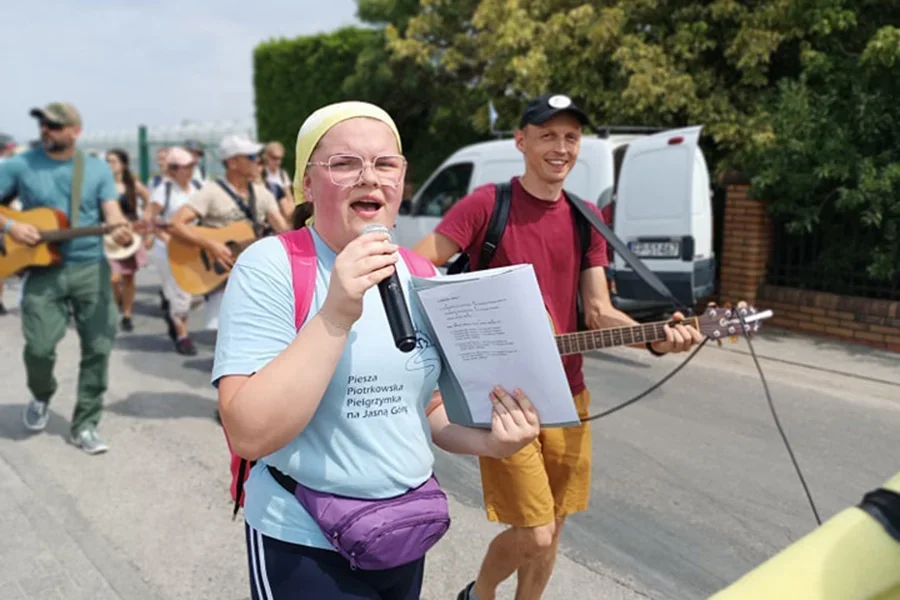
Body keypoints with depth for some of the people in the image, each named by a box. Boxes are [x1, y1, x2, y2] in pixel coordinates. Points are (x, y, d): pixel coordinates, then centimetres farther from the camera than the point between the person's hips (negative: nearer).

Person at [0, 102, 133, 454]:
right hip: (43, 269, -1)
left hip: (91, 268, 1)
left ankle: (84, 425, 12)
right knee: (39, 347, -9)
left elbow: (112, 212, -4)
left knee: (98, 347, -1)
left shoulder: (98, 169, 5)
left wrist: (120, 230, -26)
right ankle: (41, 396, 26)